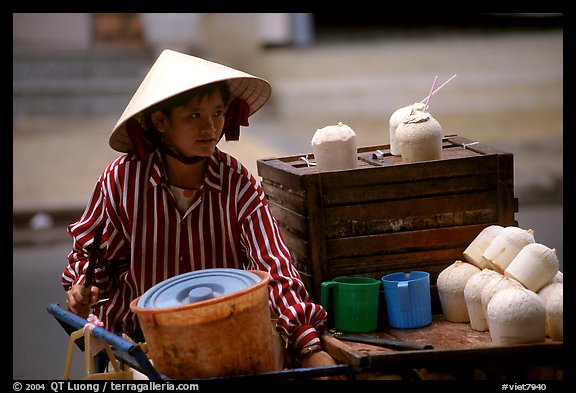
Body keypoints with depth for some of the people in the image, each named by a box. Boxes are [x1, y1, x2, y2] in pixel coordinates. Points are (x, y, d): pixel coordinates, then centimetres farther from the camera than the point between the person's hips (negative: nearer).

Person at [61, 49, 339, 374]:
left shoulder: (240, 186, -7)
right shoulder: (123, 178, -7)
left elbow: (275, 267, -16)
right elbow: (91, 248, 11)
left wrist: (311, 347, -28)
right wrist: (81, 286, -11)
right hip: (135, 333, -1)